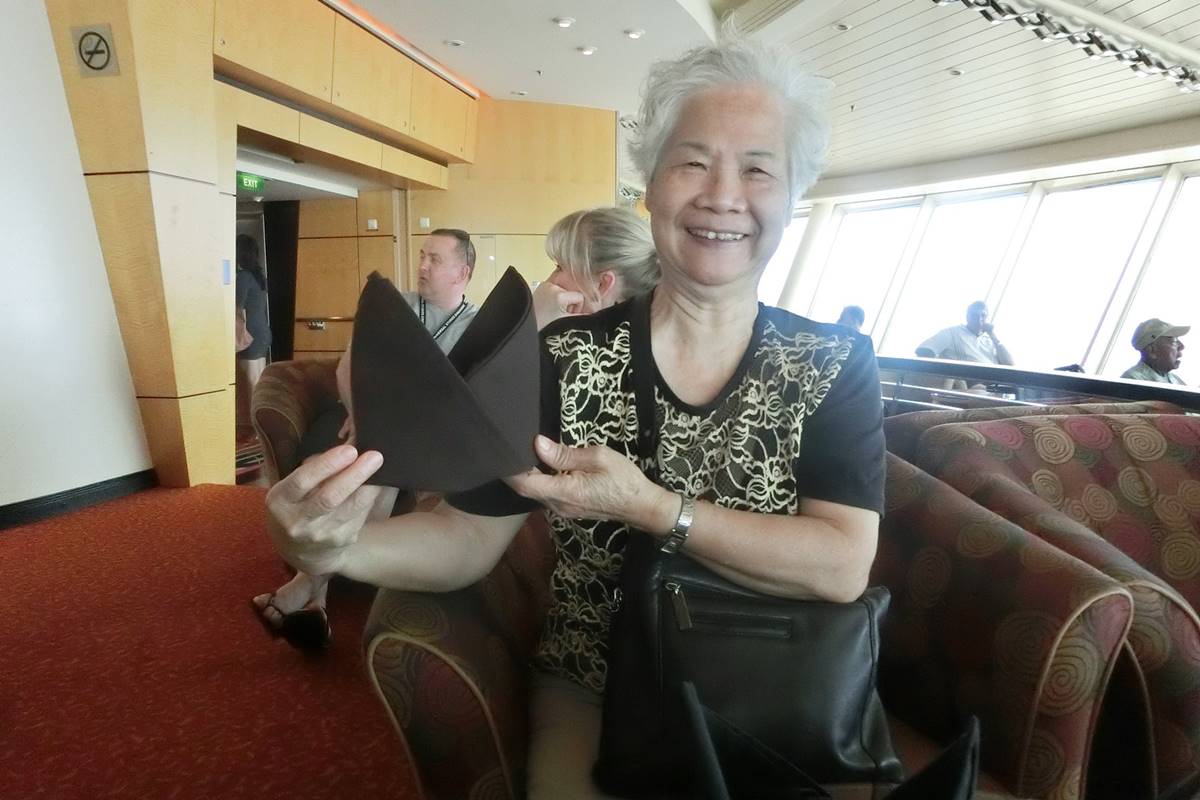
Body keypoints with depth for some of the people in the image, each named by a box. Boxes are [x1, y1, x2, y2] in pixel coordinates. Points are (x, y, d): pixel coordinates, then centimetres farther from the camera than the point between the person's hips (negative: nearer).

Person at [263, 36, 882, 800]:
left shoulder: (838, 365, -7)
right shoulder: (564, 357, -8)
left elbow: (840, 568, -17)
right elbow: (471, 536, -9)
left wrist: (648, 506, -25)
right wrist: (343, 545, -27)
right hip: (594, 677, 0)